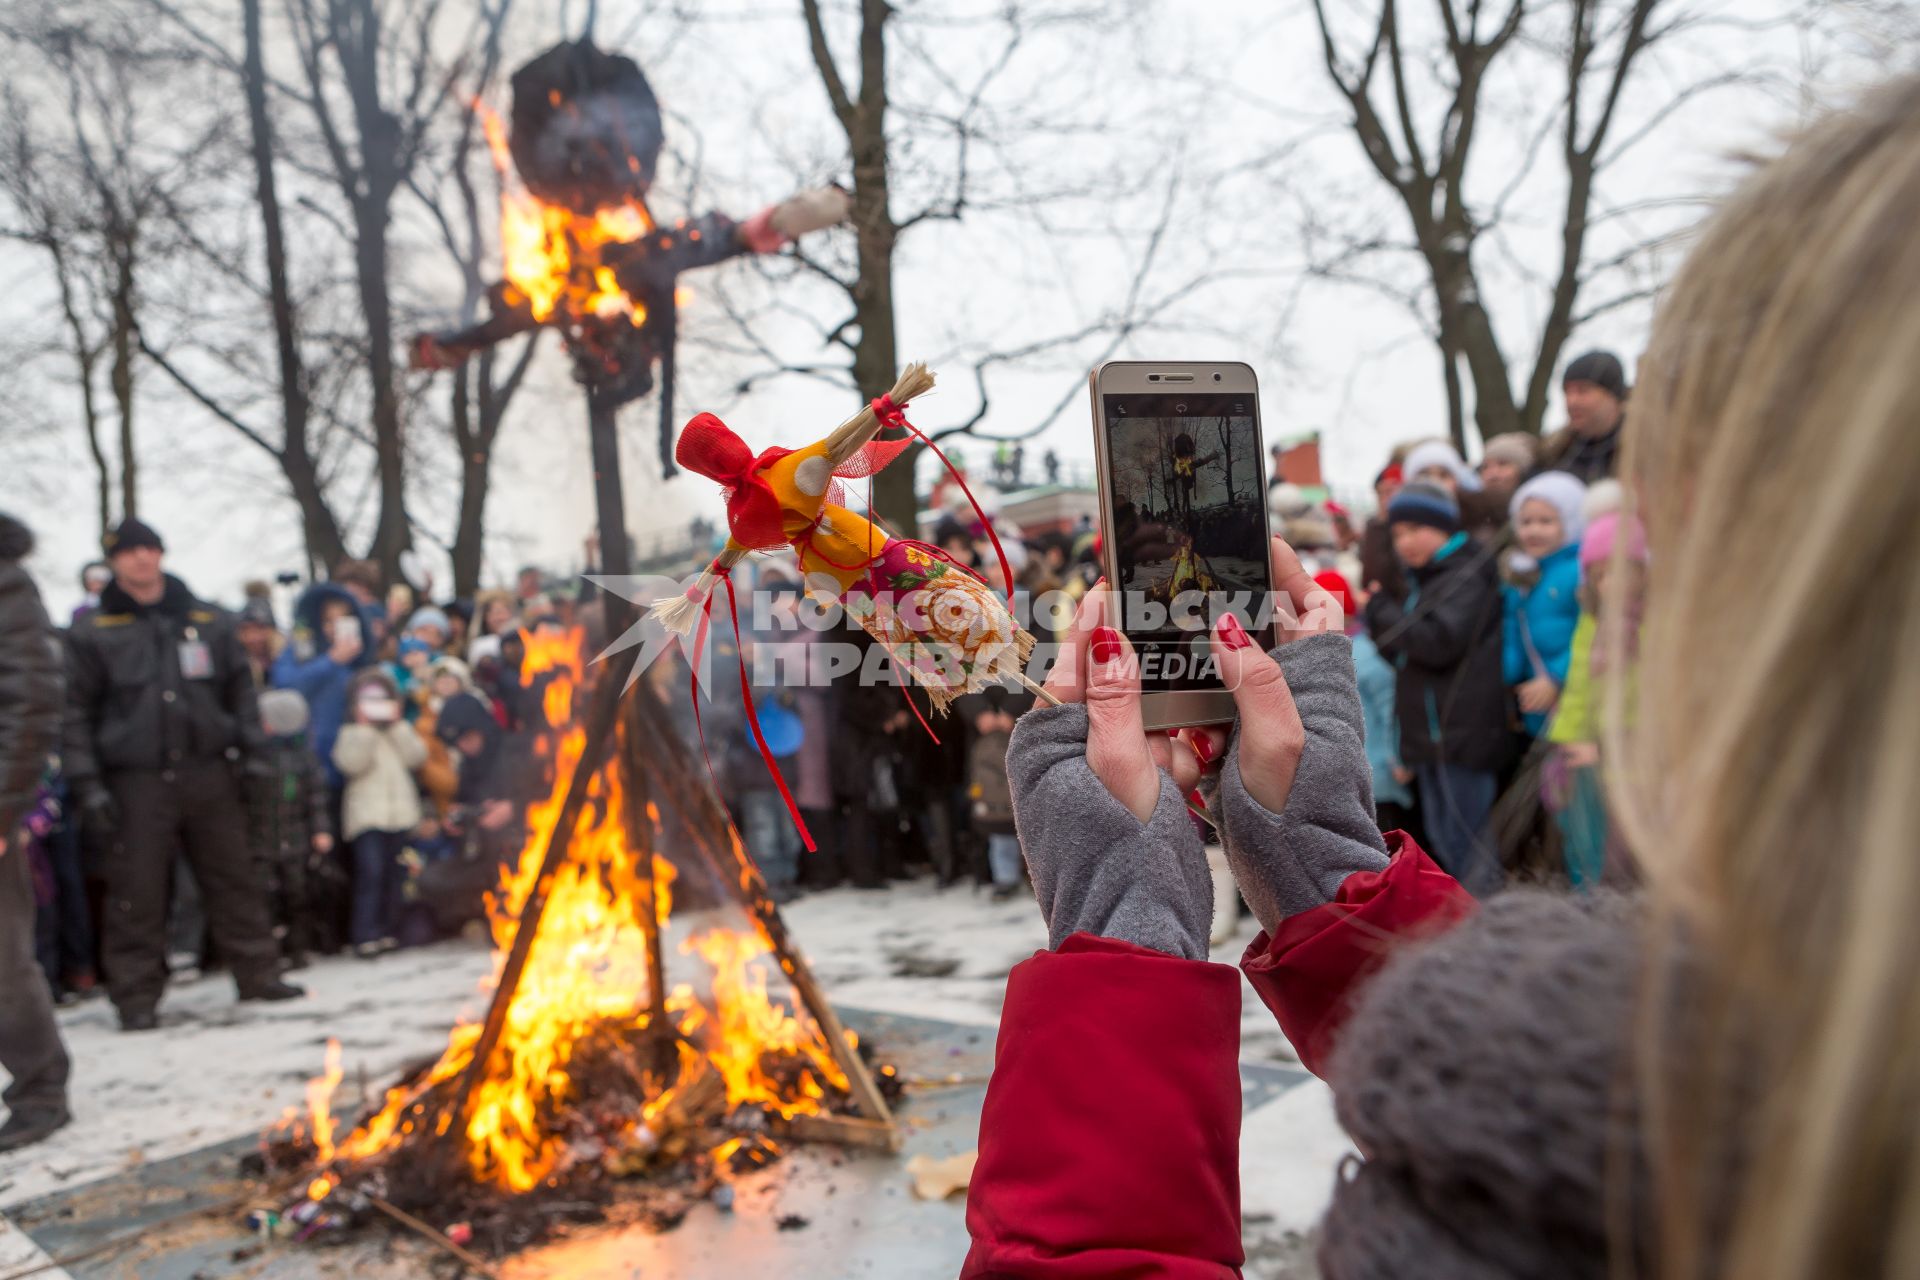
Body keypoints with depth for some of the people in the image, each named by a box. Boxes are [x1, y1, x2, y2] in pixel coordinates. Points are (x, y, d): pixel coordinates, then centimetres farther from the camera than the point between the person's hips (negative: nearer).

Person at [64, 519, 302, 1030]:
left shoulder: (209, 623, 10)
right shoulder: (93, 633, 2)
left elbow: (240, 690, 16)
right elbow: (76, 714, 0)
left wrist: (251, 748, 3)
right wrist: (88, 786, -6)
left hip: (207, 773, 2)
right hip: (135, 783, -2)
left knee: (234, 880, 7)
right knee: (137, 895, 1)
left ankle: (258, 974, 17)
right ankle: (137, 997, 13)